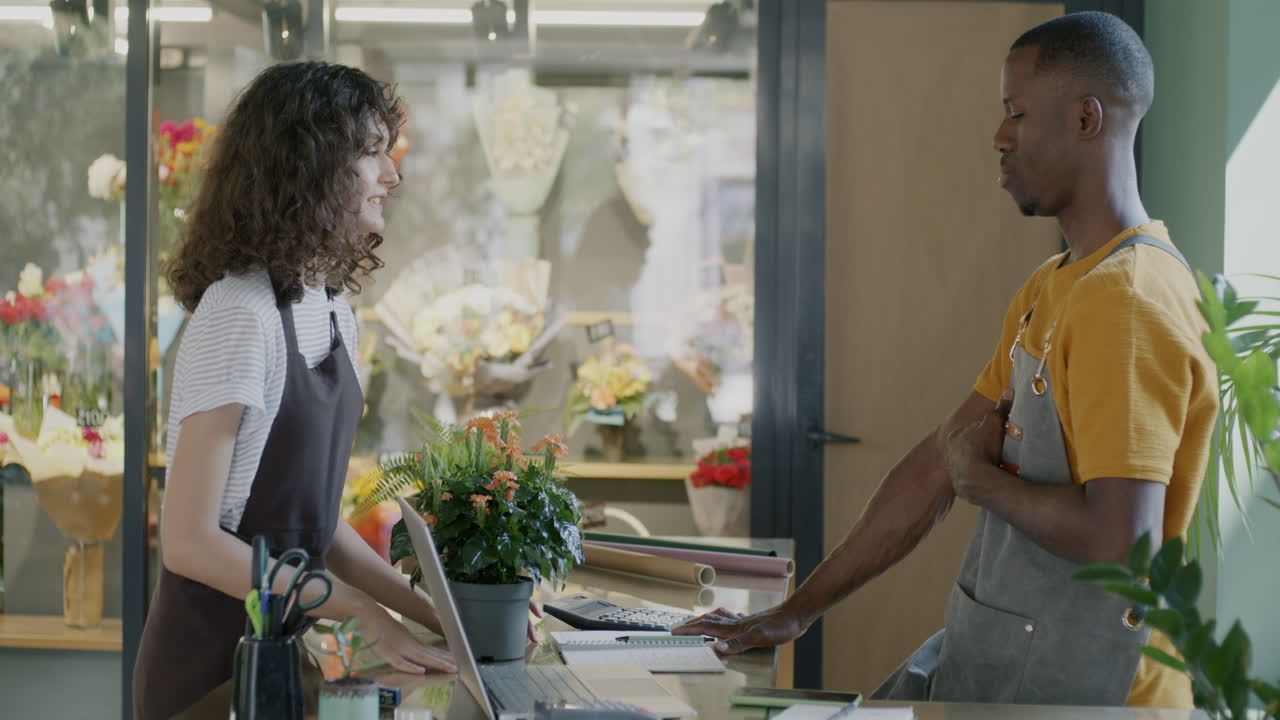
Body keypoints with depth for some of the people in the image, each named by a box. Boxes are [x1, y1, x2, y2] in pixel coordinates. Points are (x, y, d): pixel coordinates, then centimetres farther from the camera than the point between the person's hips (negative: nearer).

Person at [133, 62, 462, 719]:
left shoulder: (331, 312, 7)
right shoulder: (240, 314, -19)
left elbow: (317, 525, 11)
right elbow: (190, 541, -22)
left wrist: (434, 613, 1)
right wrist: (364, 611, -19)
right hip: (211, 661, -8)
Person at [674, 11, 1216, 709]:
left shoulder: (1130, 305, -20)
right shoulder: (1048, 291, 13)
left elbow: (1118, 540, -29)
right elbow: (939, 462, 15)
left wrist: (982, 477, -11)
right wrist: (795, 612, 14)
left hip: (1068, 684, -9)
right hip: (984, 653, 9)